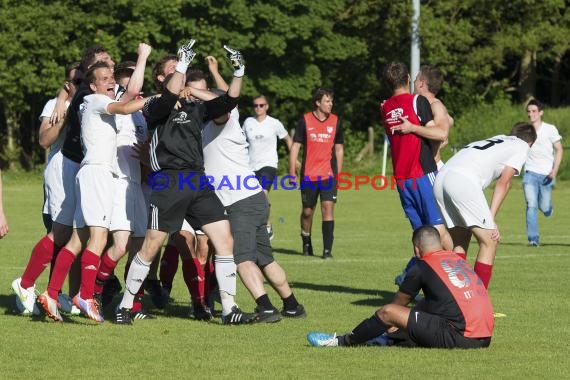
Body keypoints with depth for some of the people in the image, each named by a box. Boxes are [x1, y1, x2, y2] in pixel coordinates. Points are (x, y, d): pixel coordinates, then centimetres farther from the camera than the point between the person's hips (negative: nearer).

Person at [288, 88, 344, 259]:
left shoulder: (335, 121, 5)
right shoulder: (305, 120, -1)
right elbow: (295, 146, 2)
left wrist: (338, 173, 12)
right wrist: (292, 172, -2)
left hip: (328, 174, 1)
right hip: (308, 174, -1)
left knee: (328, 207, -12)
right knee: (307, 211, 8)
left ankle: (327, 249, -11)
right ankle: (306, 244, 30)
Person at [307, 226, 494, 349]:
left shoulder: (421, 268, 0)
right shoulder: (458, 260, 21)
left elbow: (397, 304, 16)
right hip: (485, 337, 8)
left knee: (388, 312, 0)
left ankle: (342, 342, 16)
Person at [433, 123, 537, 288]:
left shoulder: (497, 139, 35)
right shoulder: (522, 146, 16)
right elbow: (503, 182, 4)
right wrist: (491, 219, 0)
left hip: (440, 178, 7)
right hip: (463, 180, -7)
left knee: (460, 241, 18)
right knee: (489, 242, 0)